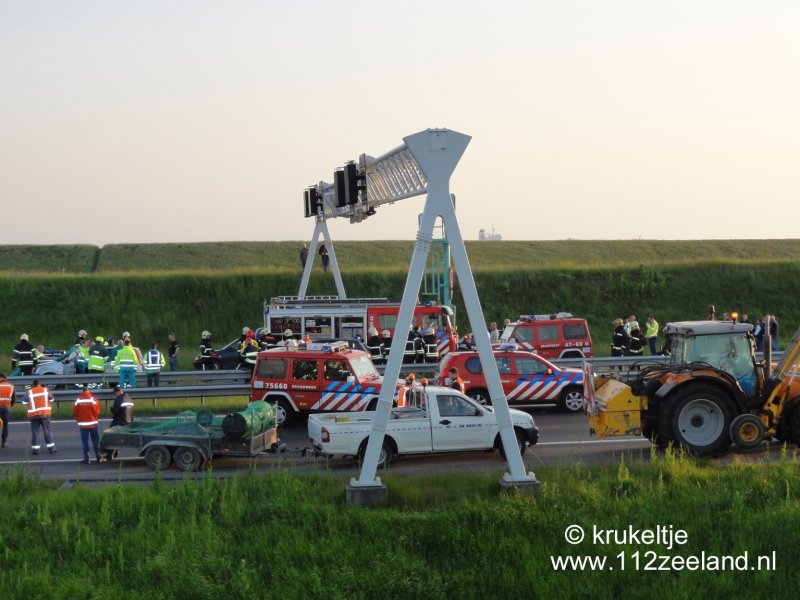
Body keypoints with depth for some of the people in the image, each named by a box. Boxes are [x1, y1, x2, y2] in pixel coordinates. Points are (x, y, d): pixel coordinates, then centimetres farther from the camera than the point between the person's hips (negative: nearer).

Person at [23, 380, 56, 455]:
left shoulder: (29, 392, -2)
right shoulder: (46, 390, 3)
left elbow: (25, 402, 4)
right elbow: (51, 399, 12)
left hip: (34, 414, -1)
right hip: (45, 413, 1)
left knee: (35, 432, 6)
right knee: (47, 431, 6)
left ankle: (35, 449, 2)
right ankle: (51, 448, 5)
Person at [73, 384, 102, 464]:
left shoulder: (78, 400, -5)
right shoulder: (93, 399, -11)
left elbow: (74, 412, 0)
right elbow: (97, 411, -9)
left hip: (82, 424, 1)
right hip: (92, 423, -1)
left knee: (85, 441, 4)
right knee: (95, 440, 7)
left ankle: (86, 458, 1)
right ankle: (98, 457, 6)